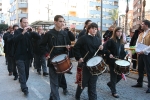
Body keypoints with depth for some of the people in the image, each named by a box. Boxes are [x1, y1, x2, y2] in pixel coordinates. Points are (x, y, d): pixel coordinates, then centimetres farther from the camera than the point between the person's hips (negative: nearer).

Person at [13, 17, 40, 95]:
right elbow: (15, 39, -21)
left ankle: (22, 85, 28)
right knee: (22, 73, -8)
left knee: (26, 72, 11)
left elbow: (38, 37, -2)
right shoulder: (17, 31, -2)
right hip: (20, 56, -4)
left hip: (27, 55, 5)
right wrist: (23, 32, -29)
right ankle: (24, 89, -8)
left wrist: (32, 31, -16)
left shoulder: (29, 32, 10)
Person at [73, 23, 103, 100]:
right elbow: (76, 48, -9)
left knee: (93, 83, 10)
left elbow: (99, 52, 16)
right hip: (84, 64, -4)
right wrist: (79, 57, -17)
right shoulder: (83, 38, -6)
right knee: (83, 82, 8)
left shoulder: (98, 40, 11)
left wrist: (101, 49, -5)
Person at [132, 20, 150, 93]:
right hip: (140, 54, 7)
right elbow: (137, 43, 15)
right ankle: (139, 83, 29)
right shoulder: (141, 34, 15)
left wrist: (144, 51, -21)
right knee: (140, 69, 15)